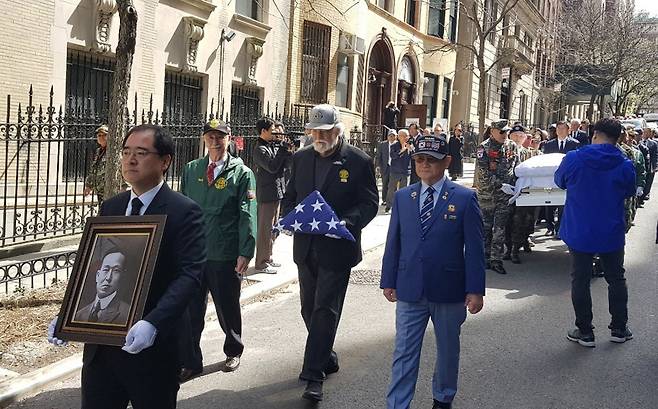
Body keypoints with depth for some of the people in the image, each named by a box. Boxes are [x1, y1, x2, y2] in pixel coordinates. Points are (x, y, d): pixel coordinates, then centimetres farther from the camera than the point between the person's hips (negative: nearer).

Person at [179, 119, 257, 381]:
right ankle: (191, 362, 17)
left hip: (226, 255, -3)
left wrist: (246, 253, -14)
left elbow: (247, 216, -7)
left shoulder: (242, 173, -2)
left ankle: (233, 352, 36)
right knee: (191, 310, 5)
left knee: (228, 309, 13)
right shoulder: (191, 170, 9)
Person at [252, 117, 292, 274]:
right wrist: (283, 148, -16)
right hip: (267, 193, -9)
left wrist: (287, 149, -4)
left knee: (272, 227, 16)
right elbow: (272, 166, -24)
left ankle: (268, 258, 27)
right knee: (265, 228, -4)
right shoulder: (260, 149, -12)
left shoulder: (273, 146, 12)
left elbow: (287, 164, 12)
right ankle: (261, 263, 2)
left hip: (277, 192, 9)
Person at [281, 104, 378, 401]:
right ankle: (327, 359, 33)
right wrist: (288, 216, -6)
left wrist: (347, 222, -24)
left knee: (325, 310, -6)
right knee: (309, 308, 14)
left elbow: (370, 203, -7)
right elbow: (290, 195, 15)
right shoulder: (301, 158, 9)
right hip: (306, 246, 6)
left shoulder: (359, 161, -6)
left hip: (337, 249, -5)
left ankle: (314, 376, -2)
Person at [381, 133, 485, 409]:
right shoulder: (402, 197, 5)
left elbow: (474, 248, -6)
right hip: (409, 290, 2)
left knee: (447, 350, 16)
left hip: (449, 291, -1)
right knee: (404, 354, 3)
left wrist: (475, 290, -9)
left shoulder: (464, 198, -5)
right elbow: (393, 242, 8)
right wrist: (388, 281, 7)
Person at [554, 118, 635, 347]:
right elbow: (629, 192, 8)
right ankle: (619, 329, 25)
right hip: (612, 234, 2)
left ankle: (585, 332, 13)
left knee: (580, 280, 8)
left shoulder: (573, 159, -13)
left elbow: (560, 182, 6)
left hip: (579, 232, -1)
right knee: (616, 279, 17)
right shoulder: (625, 165, -9)